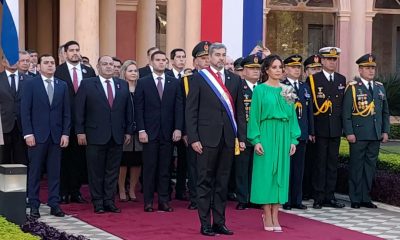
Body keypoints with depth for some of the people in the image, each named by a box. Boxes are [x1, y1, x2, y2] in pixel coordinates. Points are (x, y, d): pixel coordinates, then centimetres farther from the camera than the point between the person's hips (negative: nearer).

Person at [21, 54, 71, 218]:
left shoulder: (62, 86, 10)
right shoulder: (30, 84, 0)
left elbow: (66, 112, 9)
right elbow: (25, 111, -3)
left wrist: (65, 133, 1)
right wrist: (28, 133, -11)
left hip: (56, 135, 3)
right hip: (37, 135, -3)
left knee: (55, 172, 5)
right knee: (35, 172, 2)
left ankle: (54, 205, 9)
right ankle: (34, 206, 8)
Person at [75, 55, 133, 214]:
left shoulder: (123, 85, 11)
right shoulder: (87, 84, 1)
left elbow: (128, 110, 13)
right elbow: (79, 110, -1)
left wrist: (128, 131, 7)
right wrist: (80, 132, -7)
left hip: (117, 136, 3)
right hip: (95, 135, -3)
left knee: (113, 171, 6)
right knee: (96, 172, 2)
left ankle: (109, 202, 13)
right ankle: (98, 203, 10)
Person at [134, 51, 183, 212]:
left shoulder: (174, 83, 9)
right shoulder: (143, 83, 4)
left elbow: (179, 107, 5)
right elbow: (139, 108, 0)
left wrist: (178, 128, -4)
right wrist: (141, 130, -8)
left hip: (168, 132, 2)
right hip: (150, 132, -2)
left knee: (165, 168, 4)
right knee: (149, 167, 0)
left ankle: (164, 201, 8)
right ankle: (148, 202, 5)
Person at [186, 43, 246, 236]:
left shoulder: (234, 79, 11)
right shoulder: (199, 78, 1)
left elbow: (240, 110, 11)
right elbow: (191, 111, -2)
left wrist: (241, 137, 6)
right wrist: (193, 138, -9)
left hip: (228, 138, 4)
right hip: (207, 138, -4)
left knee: (222, 182, 8)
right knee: (205, 182, 1)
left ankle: (219, 222, 14)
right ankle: (205, 224, 6)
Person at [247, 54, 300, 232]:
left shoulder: (287, 90, 11)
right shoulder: (260, 90, -1)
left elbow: (292, 115, 12)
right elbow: (254, 116, -4)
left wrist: (293, 139, 5)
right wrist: (256, 140, -11)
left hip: (283, 135, 4)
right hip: (266, 134, -4)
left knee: (280, 172, 4)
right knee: (266, 172, -2)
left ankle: (274, 216, 8)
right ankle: (267, 216, 3)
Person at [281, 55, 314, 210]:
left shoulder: (305, 87, 15)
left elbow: (309, 111, 17)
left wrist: (311, 132, 13)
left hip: (302, 133, 6)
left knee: (299, 168, 9)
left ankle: (297, 200, 15)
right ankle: (285, 200, 5)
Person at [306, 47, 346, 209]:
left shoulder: (341, 79, 12)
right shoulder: (313, 79, -2)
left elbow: (343, 103, 14)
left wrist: (342, 124, 8)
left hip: (336, 129, 4)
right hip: (321, 129, -4)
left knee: (333, 163, 7)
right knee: (320, 163, -2)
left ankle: (330, 197, 12)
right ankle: (319, 198, 2)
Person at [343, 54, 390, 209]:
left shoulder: (380, 87, 14)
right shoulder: (352, 87, -4)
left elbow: (385, 112, 17)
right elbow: (346, 113, -7)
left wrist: (385, 131, 9)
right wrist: (349, 132, -13)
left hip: (376, 136, 5)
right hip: (358, 135, -5)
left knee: (370, 166, 8)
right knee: (356, 166, 1)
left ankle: (365, 198, 16)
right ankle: (355, 199, 7)